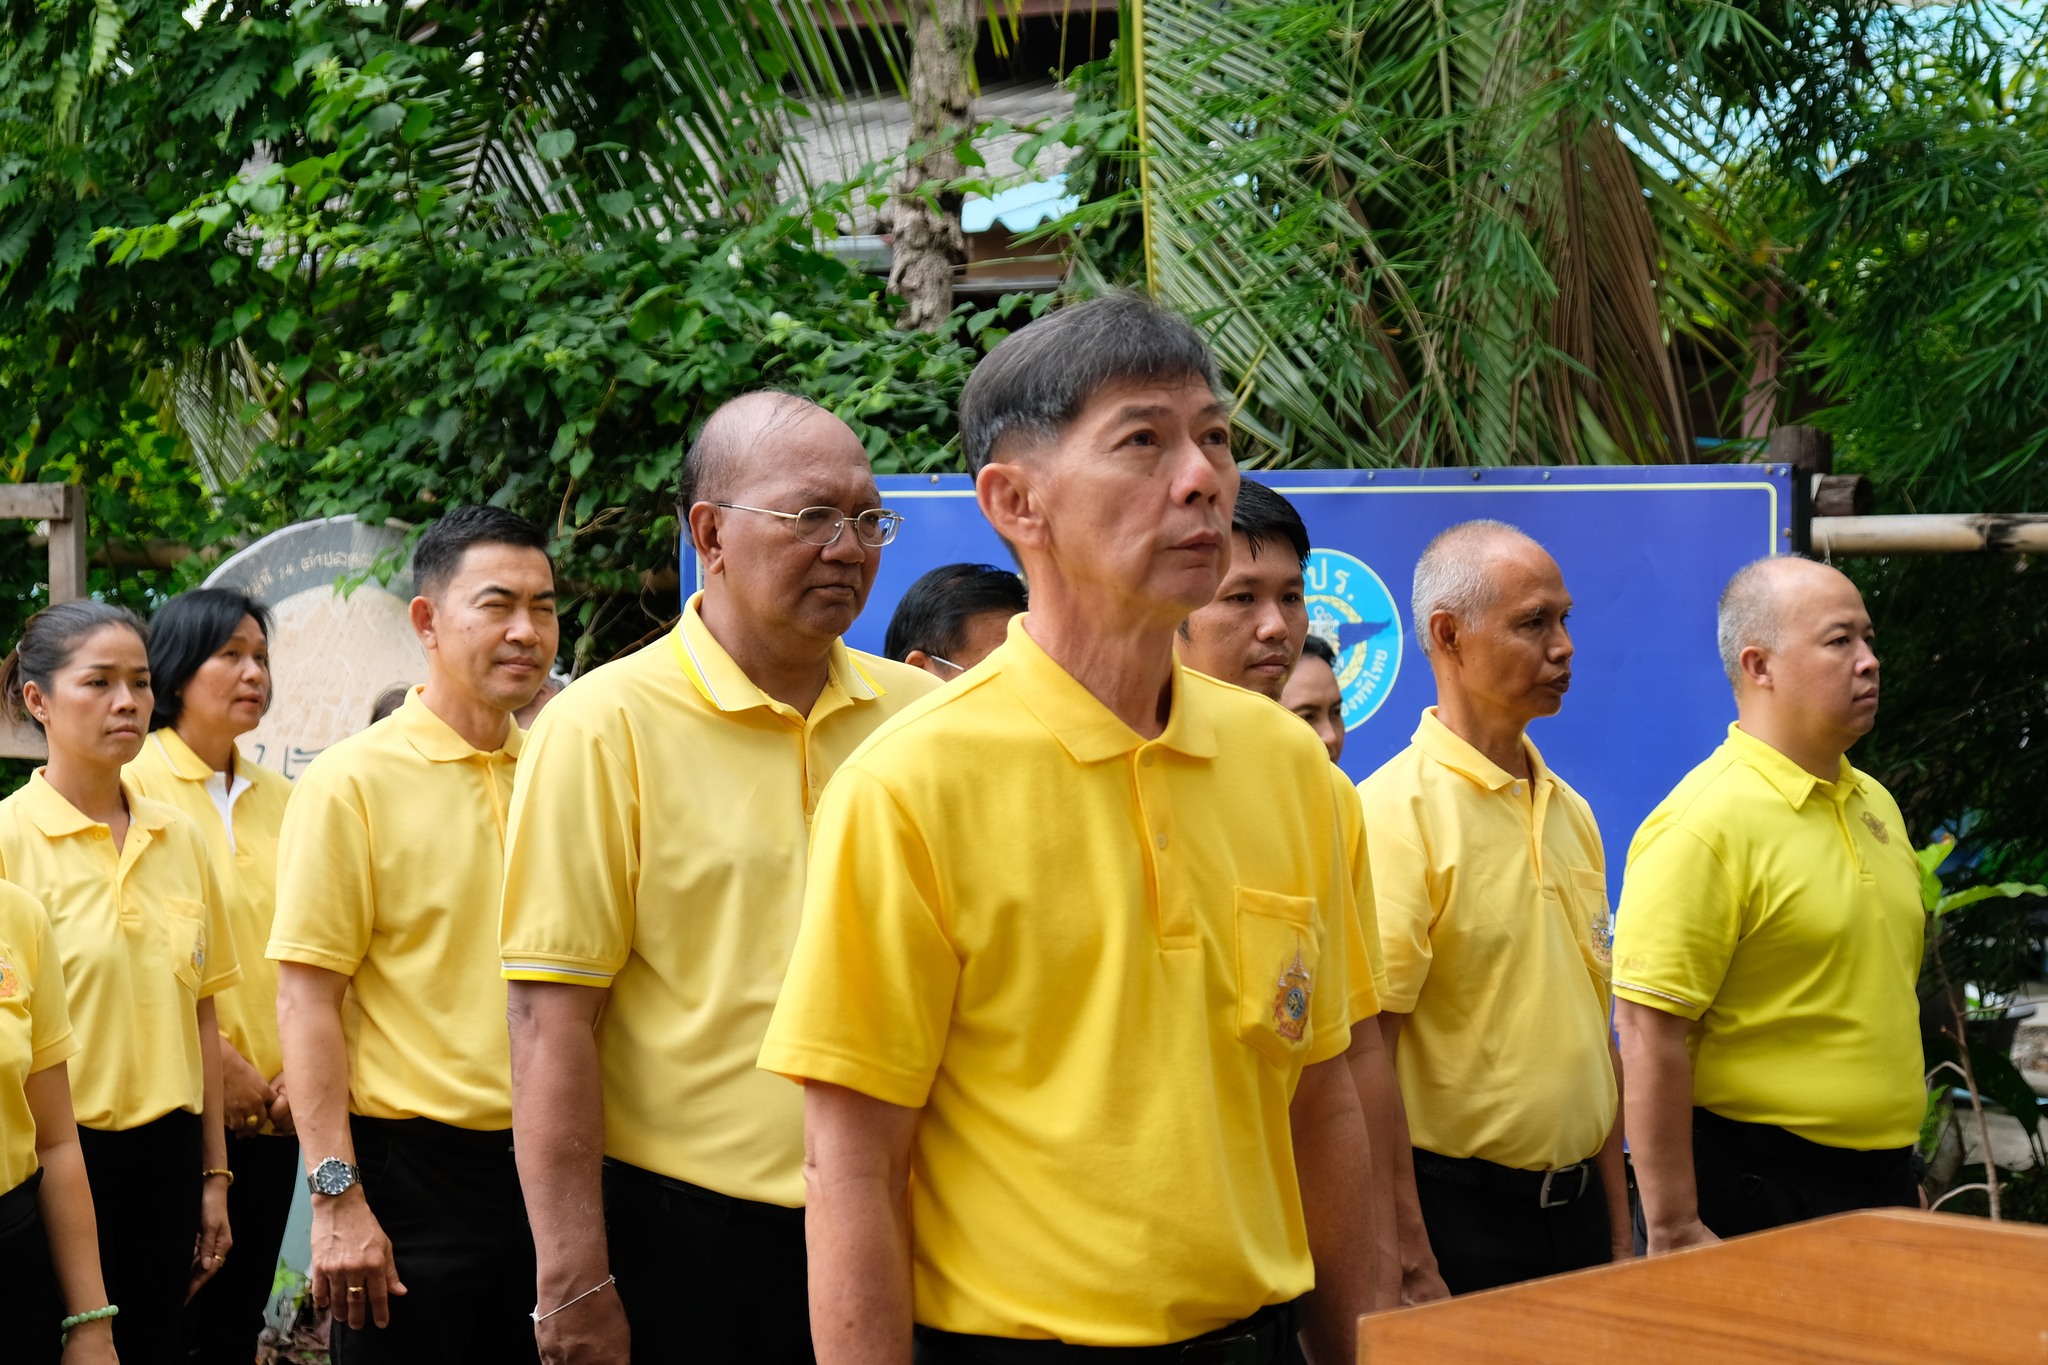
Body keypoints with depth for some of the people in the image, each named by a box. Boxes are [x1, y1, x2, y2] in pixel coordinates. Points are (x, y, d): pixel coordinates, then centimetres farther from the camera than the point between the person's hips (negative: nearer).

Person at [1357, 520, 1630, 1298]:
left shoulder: (1570, 812, 12)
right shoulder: (1396, 812, -12)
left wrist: (1620, 1234, 15)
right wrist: (1410, 1269, -20)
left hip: (1574, 1211, 7)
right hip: (1456, 1212, -7)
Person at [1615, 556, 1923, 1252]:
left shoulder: (1875, 803, 12)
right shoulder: (1703, 823, -15)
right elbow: (1647, 1029, -20)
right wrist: (1674, 1232, -21)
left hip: (1881, 1189, 8)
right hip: (1753, 1194, -8)